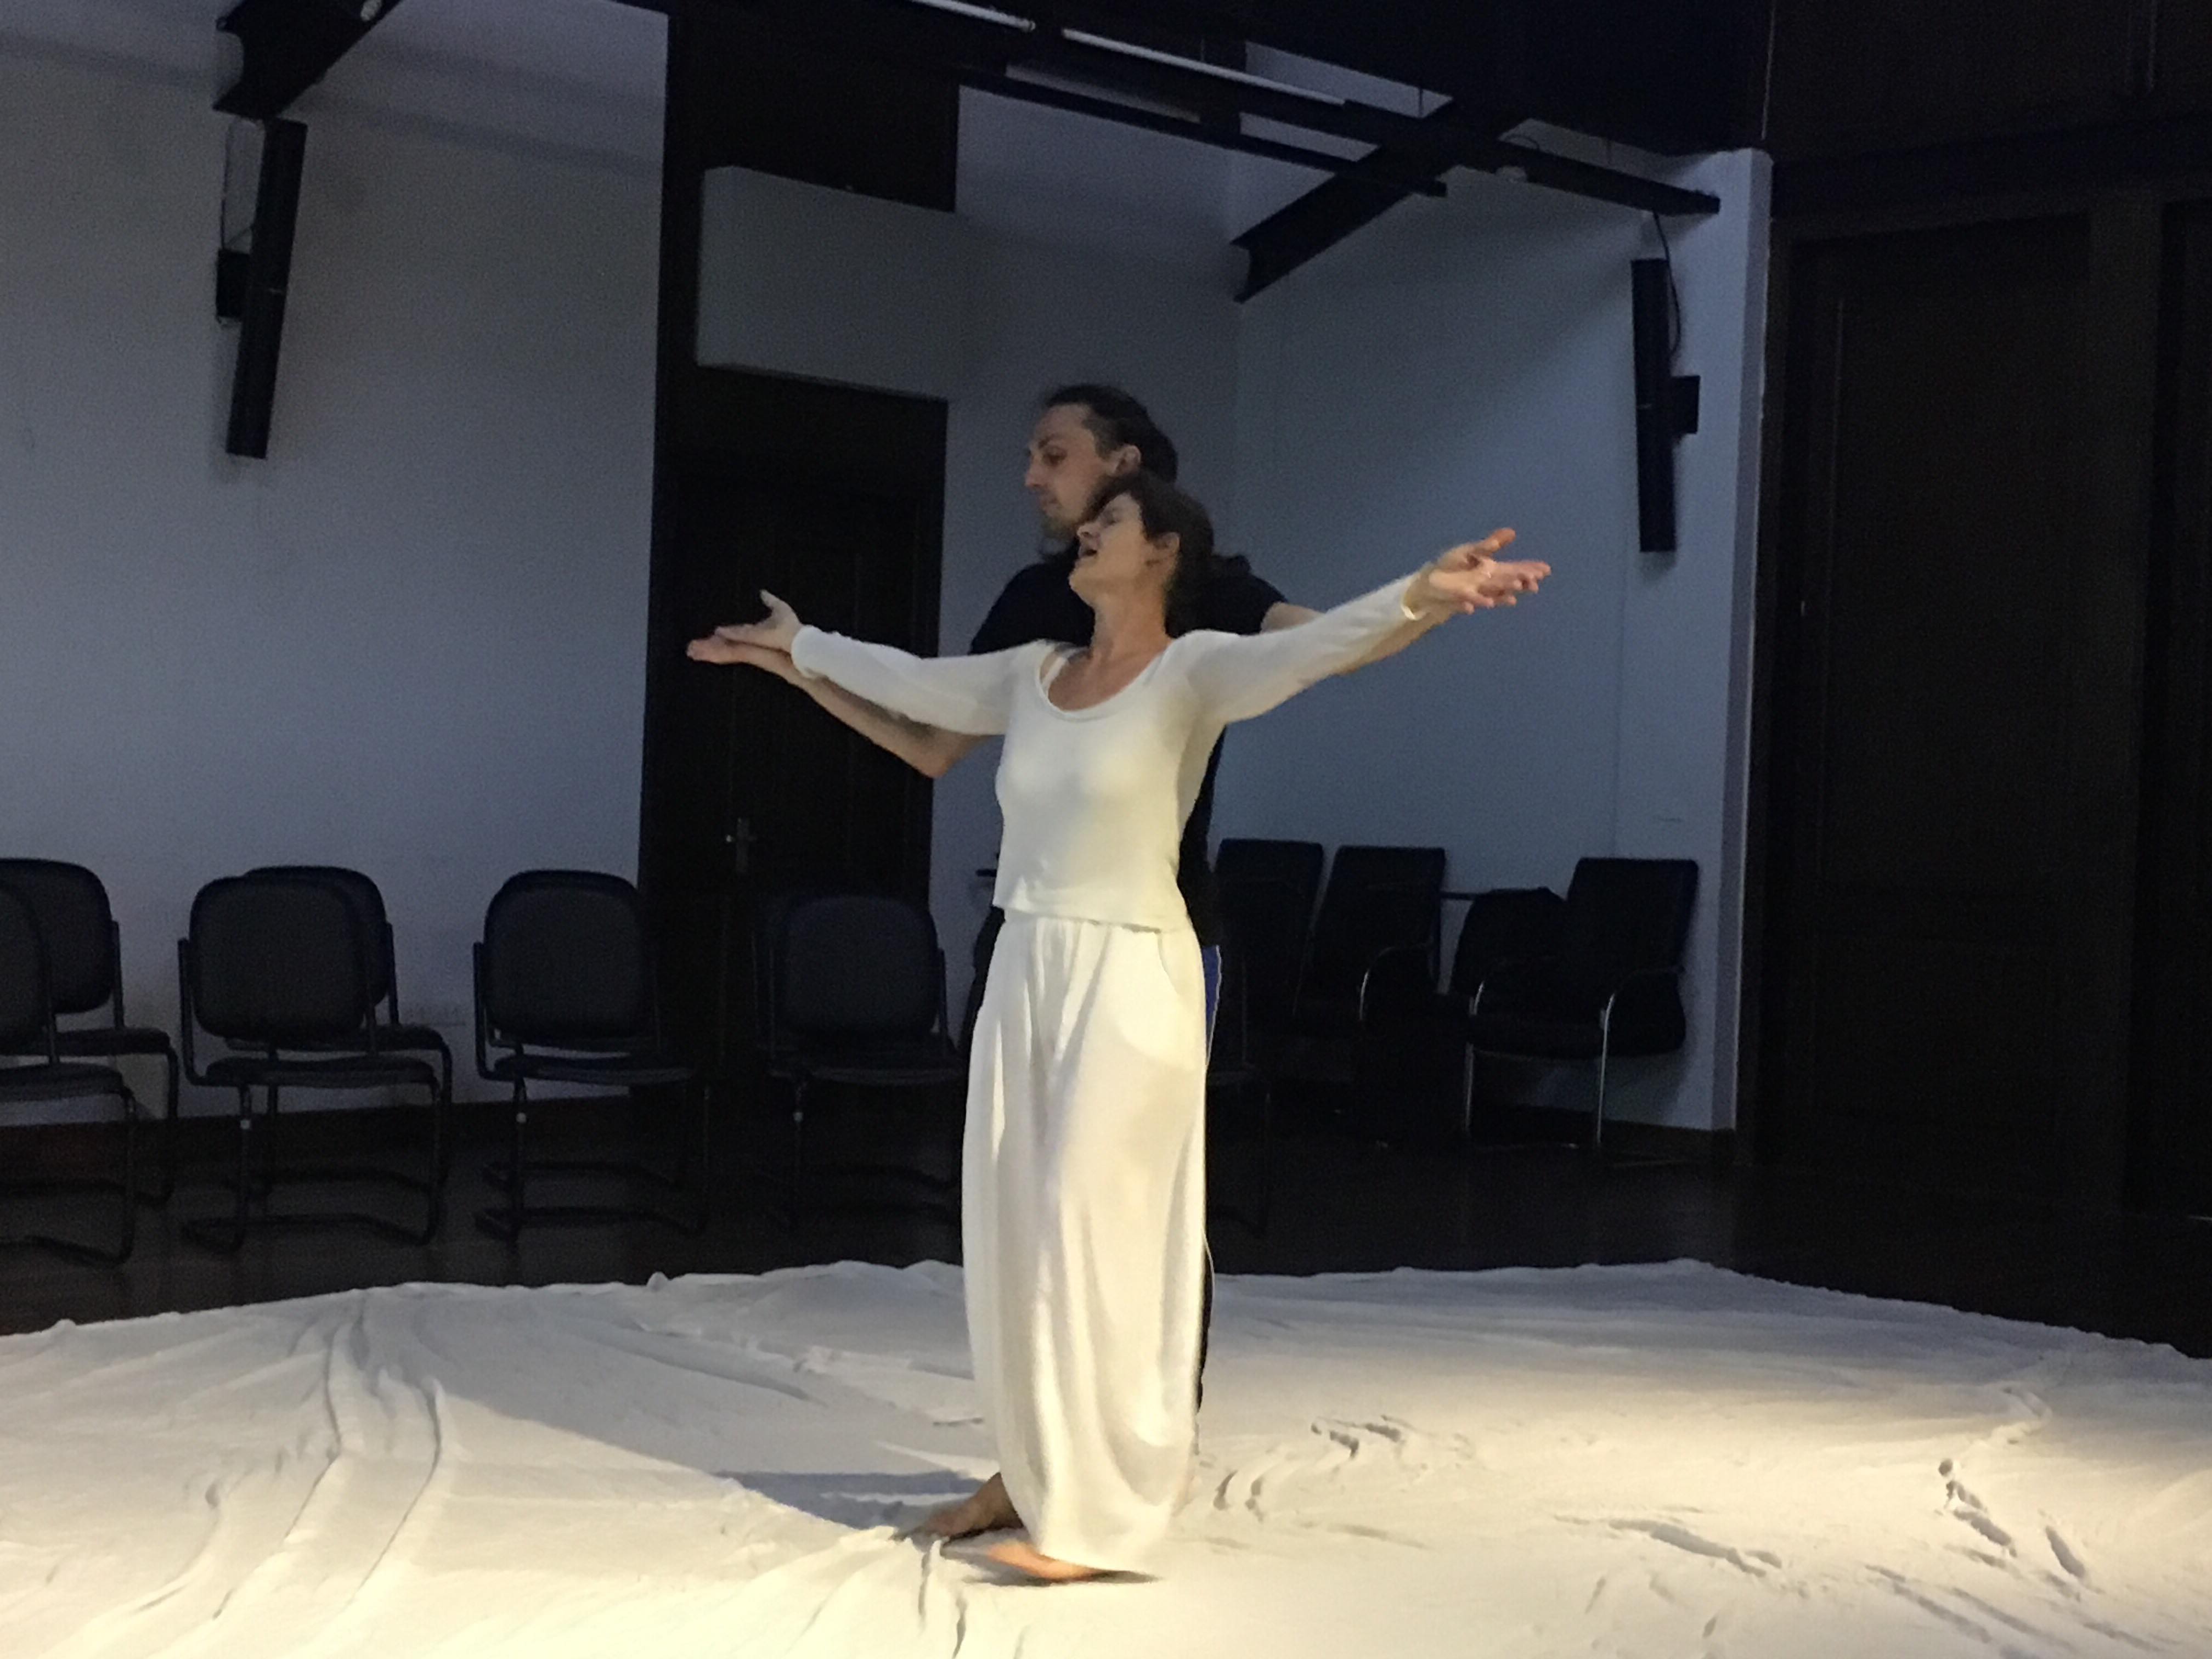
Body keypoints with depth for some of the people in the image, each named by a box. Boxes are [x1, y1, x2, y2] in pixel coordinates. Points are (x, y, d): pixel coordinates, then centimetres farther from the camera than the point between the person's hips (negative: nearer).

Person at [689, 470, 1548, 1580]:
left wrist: (1421, 600, -44)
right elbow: (908, 681, 26)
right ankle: (1036, 1473, 19)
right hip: (1023, 971, 7)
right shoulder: (1031, 674, 11)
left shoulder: (1192, 669, -8)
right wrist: (796, 644, 39)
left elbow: (1309, 649, -26)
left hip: (1129, 977, -7)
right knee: (1012, 1231, 8)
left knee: (1095, 1237, -6)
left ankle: (1097, 1515, 1)